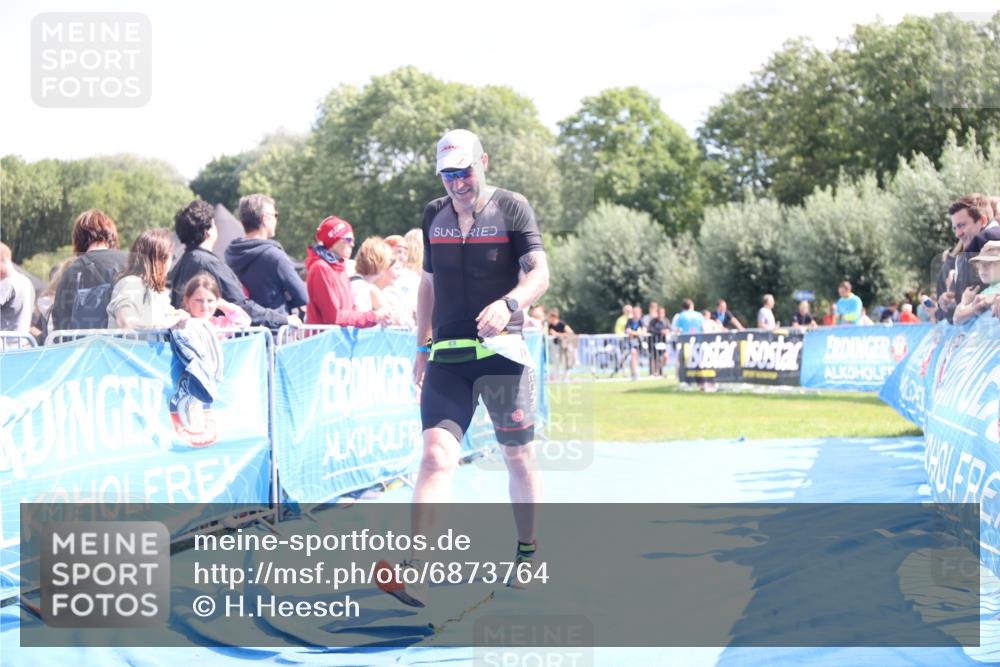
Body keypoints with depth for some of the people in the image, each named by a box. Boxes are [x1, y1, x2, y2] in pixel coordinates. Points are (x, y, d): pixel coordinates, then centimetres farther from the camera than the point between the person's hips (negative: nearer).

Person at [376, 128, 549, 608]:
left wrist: (509, 303, -31)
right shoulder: (434, 215, 12)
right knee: (437, 455, -13)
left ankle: (528, 553, 29)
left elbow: (539, 273, -12)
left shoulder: (512, 208, -2)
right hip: (447, 355, 2)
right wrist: (422, 346, 19)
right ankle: (415, 573, -24)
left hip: (502, 350, -2)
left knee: (519, 457, 8)